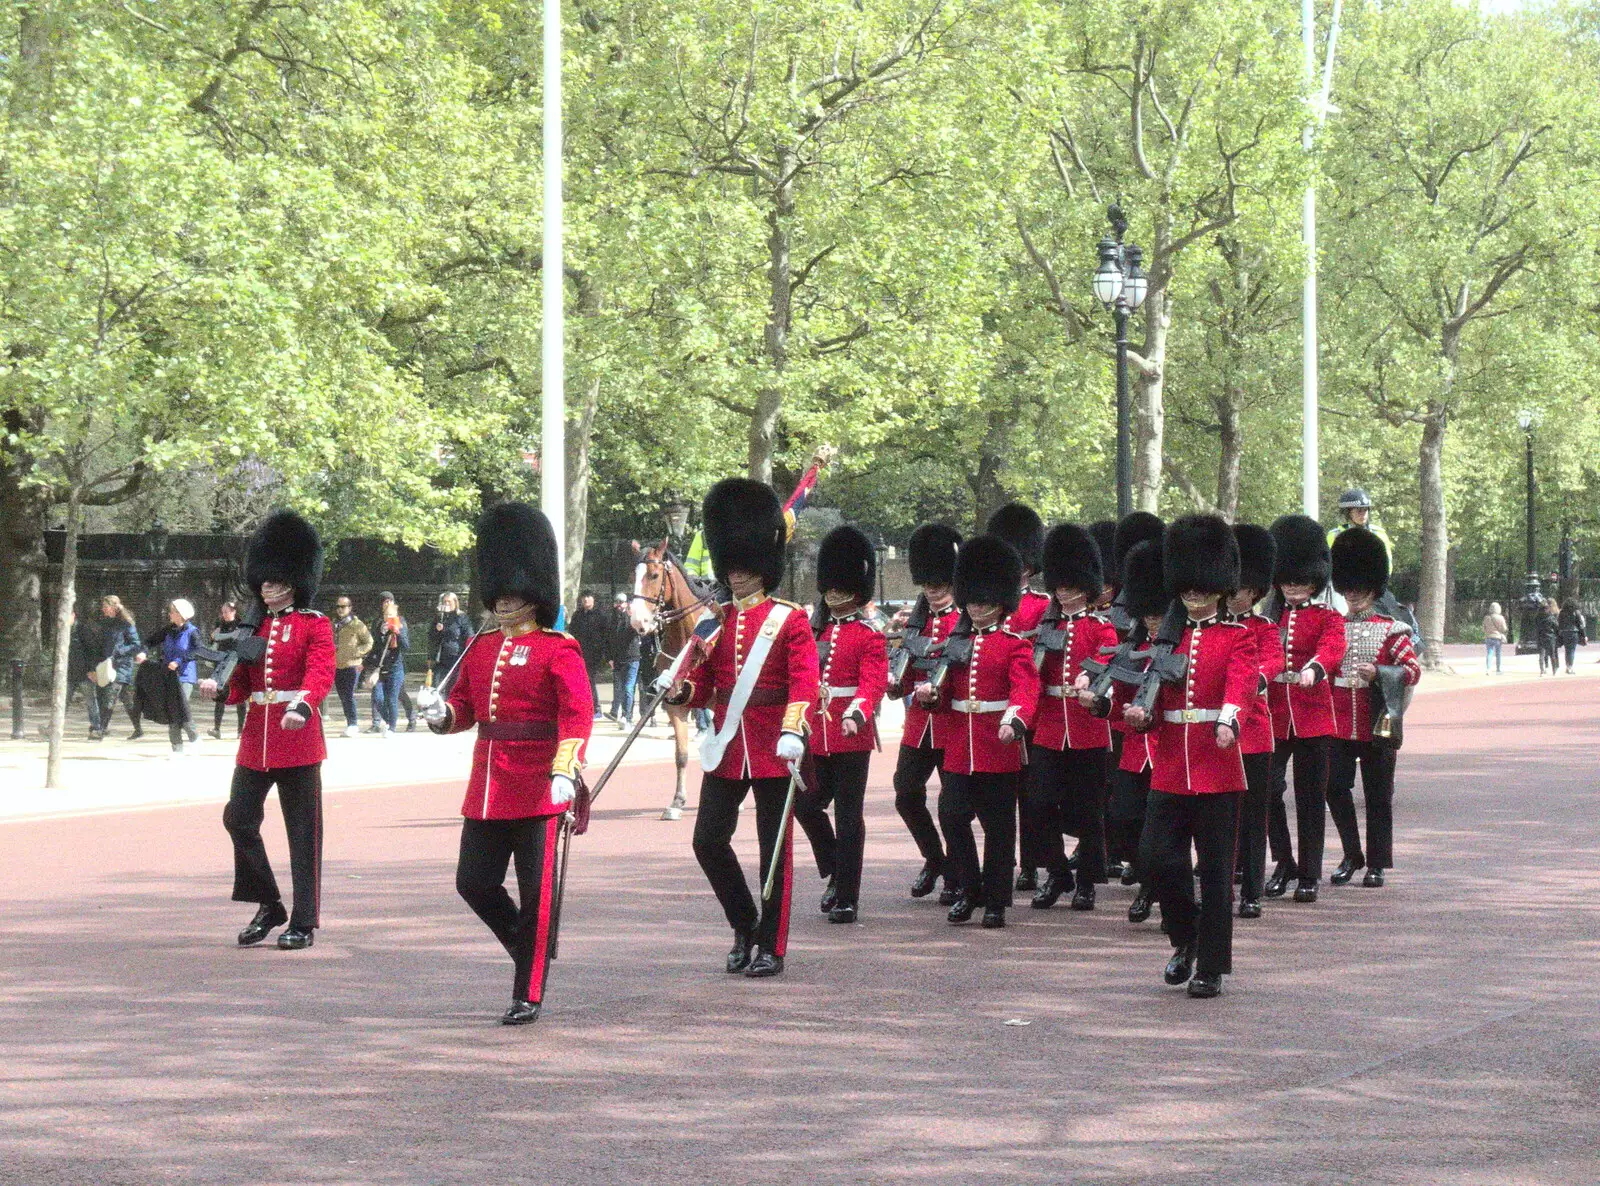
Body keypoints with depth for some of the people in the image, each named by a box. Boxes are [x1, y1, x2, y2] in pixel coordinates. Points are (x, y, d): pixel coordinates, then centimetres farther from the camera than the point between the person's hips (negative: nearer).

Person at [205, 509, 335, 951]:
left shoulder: (314, 626, -2)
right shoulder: (254, 626, 15)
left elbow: (320, 673, -17)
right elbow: (242, 681, 15)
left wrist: (302, 706, -36)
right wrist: (218, 687, -7)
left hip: (298, 738, -6)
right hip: (256, 738, 6)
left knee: (303, 831, 0)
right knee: (239, 818, 0)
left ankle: (304, 922, 6)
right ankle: (269, 906, 16)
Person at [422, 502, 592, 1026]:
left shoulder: (558, 650, -7)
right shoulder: (481, 648, 13)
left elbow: (578, 714, -16)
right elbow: (465, 704, 18)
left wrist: (564, 771, -28)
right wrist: (441, 714, -5)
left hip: (538, 786, -7)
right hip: (487, 786, 7)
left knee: (537, 892, -1)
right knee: (474, 882, 7)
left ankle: (529, 995, 8)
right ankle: (528, 952, 30)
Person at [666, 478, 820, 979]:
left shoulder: (789, 621, -4)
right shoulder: (716, 622, 11)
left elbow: (804, 683, -13)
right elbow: (705, 683, 12)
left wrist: (794, 731, -27)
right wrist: (682, 690, -10)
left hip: (772, 750, -4)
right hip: (726, 749, 5)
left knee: (775, 849, 2)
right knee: (708, 840, -2)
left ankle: (771, 946, 10)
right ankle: (744, 925, 18)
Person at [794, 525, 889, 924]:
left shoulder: (869, 636, -4)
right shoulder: (814, 629, 14)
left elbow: (873, 683, -15)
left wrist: (856, 715, -32)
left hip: (852, 736, -6)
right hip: (815, 735, 6)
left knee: (848, 813, -1)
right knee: (807, 805, 2)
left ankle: (847, 898, 3)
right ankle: (835, 875, 23)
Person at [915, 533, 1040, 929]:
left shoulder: (1015, 645, -3)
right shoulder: (957, 643, 13)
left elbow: (1025, 690, -16)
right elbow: (947, 692, 16)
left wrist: (1015, 722, -36)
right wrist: (930, 692, -8)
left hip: (999, 748, -4)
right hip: (958, 747, 4)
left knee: (998, 825, 3)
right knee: (952, 816, -5)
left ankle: (995, 901, 11)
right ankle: (970, 889, 12)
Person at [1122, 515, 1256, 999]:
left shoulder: (1237, 637, 0)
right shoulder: (1167, 637, 13)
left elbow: (1242, 682, -18)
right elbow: (1155, 693, 10)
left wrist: (1227, 722, -39)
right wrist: (1140, 714, -14)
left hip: (1218, 768, -4)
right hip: (1170, 769, 4)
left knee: (1215, 869, 0)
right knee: (1157, 856, -5)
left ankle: (1211, 966, 9)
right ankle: (1186, 939, 19)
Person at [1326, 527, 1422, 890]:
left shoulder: (1391, 629, 2)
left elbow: (1413, 670, -2)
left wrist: (1379, 673, -19)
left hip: (1376, 725, -2)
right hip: (1338, 724, 2)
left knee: (1378, 795, 3)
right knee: (1336, 788, -1)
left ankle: (1377, 864, 11)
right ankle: (1352, 856, 15)